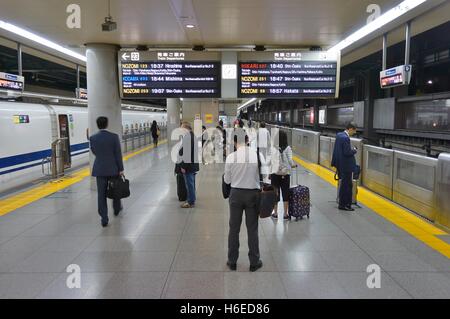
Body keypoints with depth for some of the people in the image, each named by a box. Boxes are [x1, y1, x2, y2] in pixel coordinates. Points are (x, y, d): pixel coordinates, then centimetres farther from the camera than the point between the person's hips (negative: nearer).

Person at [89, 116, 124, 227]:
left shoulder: (93, 138, -4)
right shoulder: (114, 137, -10)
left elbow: (94, 152, 10)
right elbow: (118, 154, -9)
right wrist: (121, 169, -4)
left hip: (100, 169, 1)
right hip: (113, 168, -1)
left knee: (101, 194, 4)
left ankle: (104, 219, 3)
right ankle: (117, 209, 41)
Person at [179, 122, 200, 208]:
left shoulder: (186, 136, -18)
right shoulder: (193, 135, 11)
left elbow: (185, 152, -21)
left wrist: (183, 165, -17)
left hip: (188, 164, -9)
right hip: (194, 163, 10)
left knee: (189, 183, 0)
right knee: (192, 183, 19)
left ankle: (191, 202, 8)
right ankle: (192, 199, 30)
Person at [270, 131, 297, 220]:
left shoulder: (273, 149, -5)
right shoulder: (287, 148, -7)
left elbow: (269, 161, -6)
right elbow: (290, 160, -12)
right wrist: (293, 165, 9)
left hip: (275, 174, 1)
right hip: (285, 174, -1)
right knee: (285, 194, 8)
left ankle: (275, 213, 19)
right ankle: (286, 214, 14)